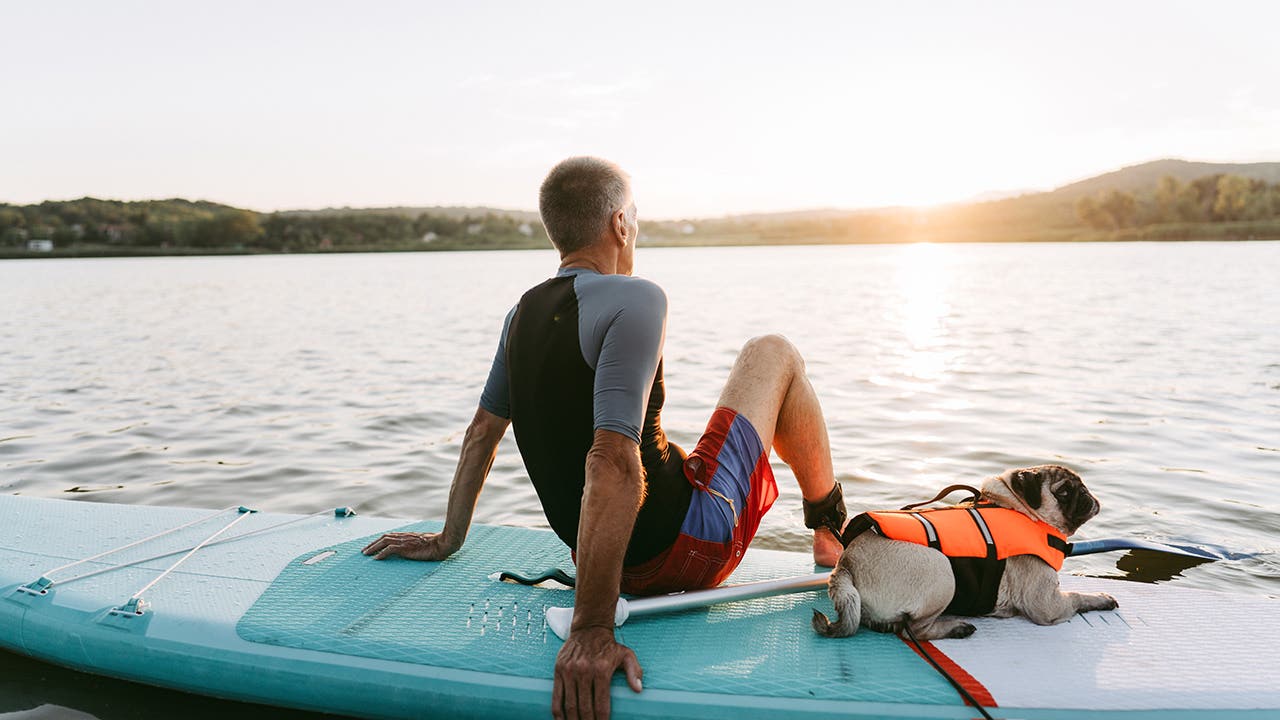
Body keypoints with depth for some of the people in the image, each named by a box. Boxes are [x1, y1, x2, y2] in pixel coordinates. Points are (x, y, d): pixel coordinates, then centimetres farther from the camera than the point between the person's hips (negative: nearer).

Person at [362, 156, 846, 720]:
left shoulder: (523, 313, 3)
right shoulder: (635, 299, -22)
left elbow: (482, 431, 11)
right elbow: (613, 460, -32)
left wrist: (448, 541, 23)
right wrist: (592, 632, -32)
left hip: (608, 558, 7)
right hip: (686, 550, -7)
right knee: (774, 354, 10)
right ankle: (833, 530, 26)